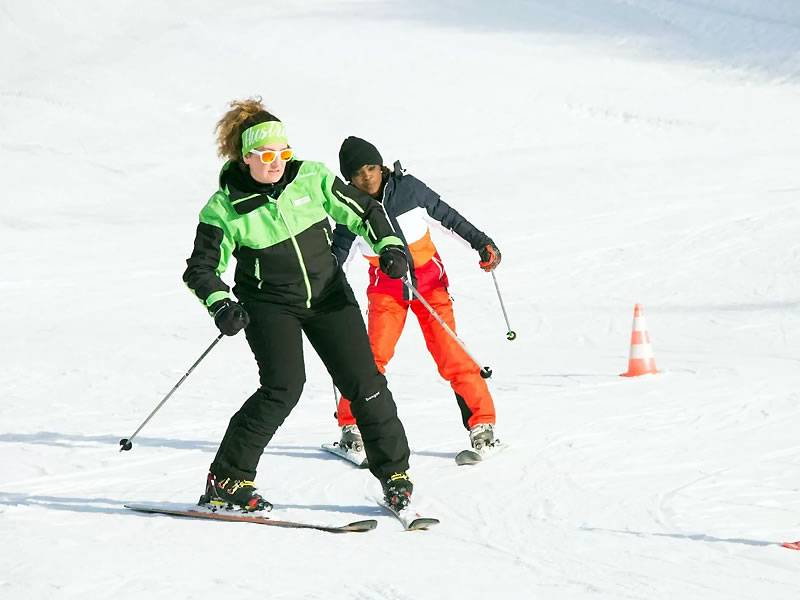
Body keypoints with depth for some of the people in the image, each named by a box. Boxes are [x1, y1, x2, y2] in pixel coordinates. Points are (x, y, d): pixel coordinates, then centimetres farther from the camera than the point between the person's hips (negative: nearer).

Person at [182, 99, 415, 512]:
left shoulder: (311, 178, -7)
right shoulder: (226, 208, -13)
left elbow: (362, 210, 4)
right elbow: (201, 269, -9)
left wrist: (389, 244, -12)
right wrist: (220, 304, -27)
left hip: (328, 293, 3)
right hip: (270, 305, -3)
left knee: (363, 381, -2)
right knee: (283, 387, -20)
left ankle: (394, 473, 15)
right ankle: (226, 481, -9)